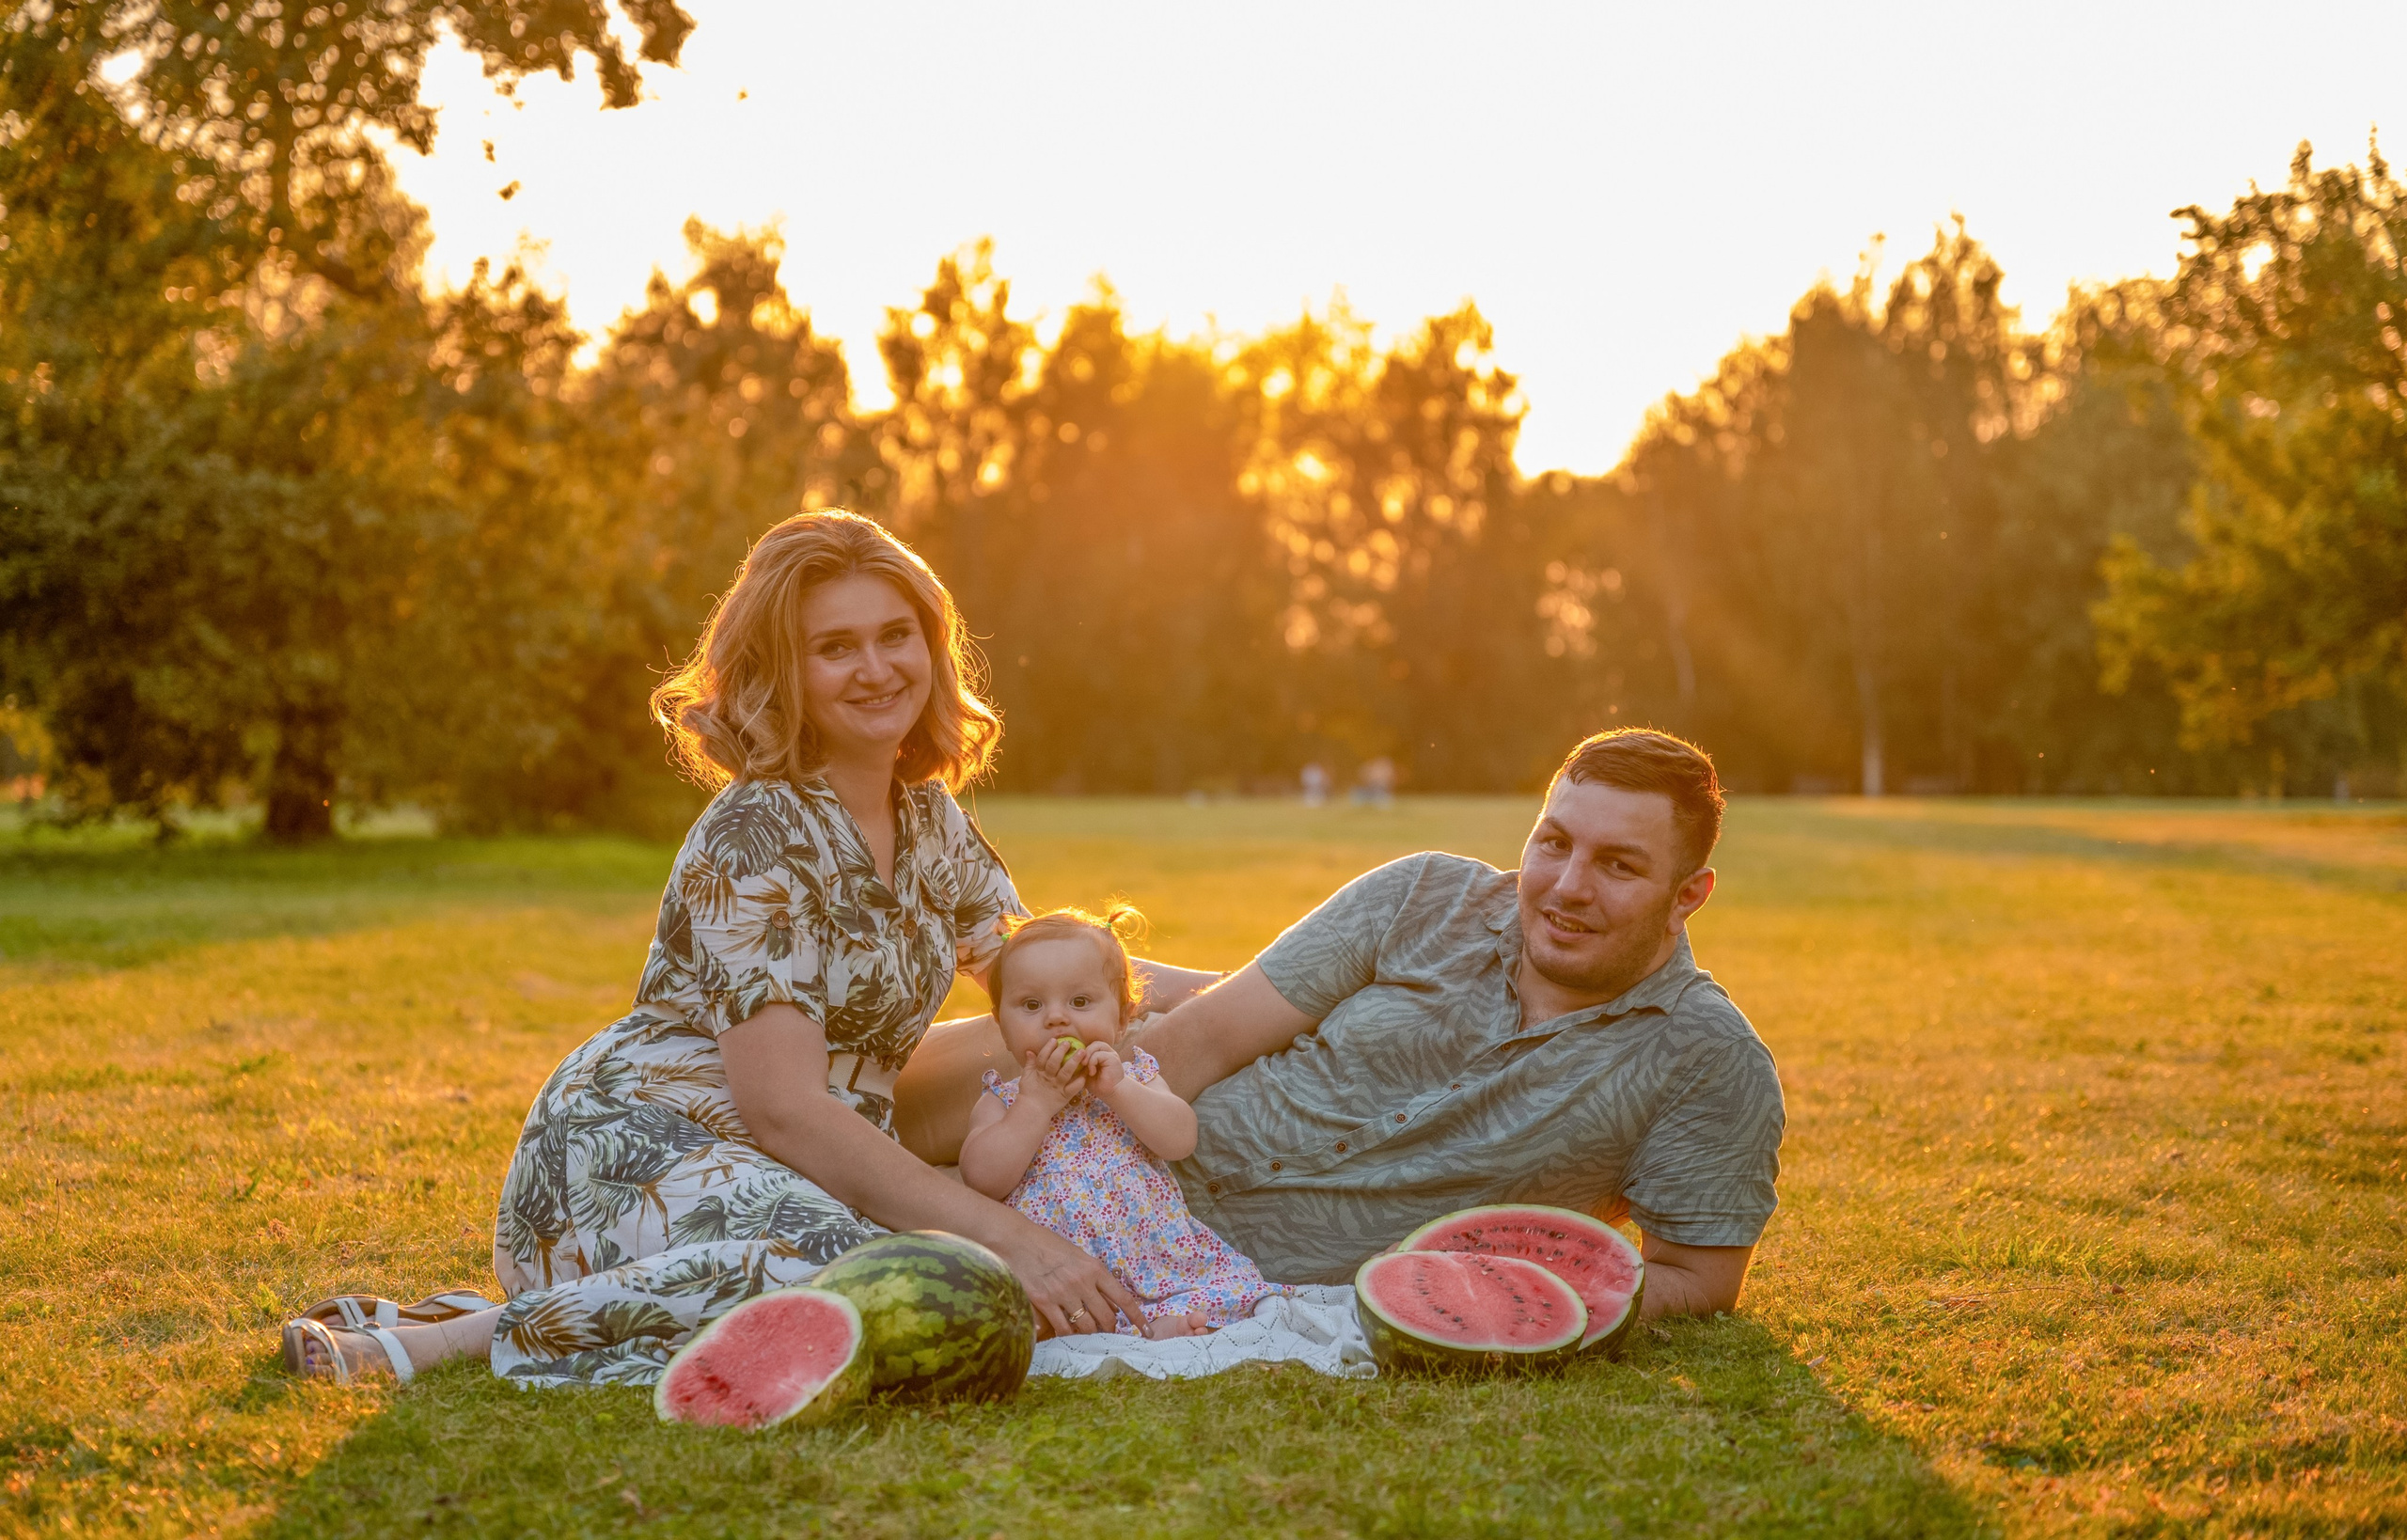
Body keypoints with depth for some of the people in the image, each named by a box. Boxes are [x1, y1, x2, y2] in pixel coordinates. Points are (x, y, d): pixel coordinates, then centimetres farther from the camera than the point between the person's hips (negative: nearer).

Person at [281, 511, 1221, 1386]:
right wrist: (1005, 1236, -28)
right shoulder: (758, 838, -16)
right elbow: (784, 1108, -24)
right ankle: (480, 1335, -19)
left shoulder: (930, 822, 9)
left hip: (801, 1168, 10)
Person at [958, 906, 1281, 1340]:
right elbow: (984, 1178, -8)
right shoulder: (1002, 1101, 10)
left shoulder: (1135, 1076, 14)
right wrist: (1038, 1101, -10)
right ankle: (1148, 1324, -36)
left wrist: (1117, 1088, -12)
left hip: (1158, 1253, 2)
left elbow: (1180, 1140, -3)